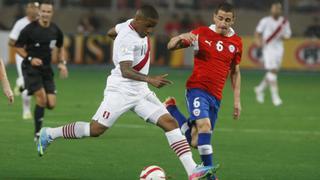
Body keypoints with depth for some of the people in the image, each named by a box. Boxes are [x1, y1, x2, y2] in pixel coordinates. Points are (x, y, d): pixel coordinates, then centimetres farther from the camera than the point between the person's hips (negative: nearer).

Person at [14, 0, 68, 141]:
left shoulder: (56, 31, 2)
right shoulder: (30, 29, -12)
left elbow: (60, 48, 19)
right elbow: (18, 47, -3)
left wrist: (62, 63, 4)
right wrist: (30, 59, -18)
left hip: (46, 69, 5)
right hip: (31, 68, -5)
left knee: (51, 104, -6)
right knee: (41, 97, -20)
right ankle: (37, 133, -7)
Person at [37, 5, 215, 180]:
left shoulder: (131, 24, 5)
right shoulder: (127, 39, -22)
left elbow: (111, 32, 26)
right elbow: (125, 71, -34)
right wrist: (150, 79, -47)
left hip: (140, 92, 8)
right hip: (121, 91, -8)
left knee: (170, 122, -5)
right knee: (95, 129, -6)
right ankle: (49, 134, 16)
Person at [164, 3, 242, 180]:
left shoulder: (236, 42, 6)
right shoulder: (202, 33, -3)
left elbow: (235, 72, 17)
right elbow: (171, 46, 1)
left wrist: (237, 100, 12)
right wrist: (181, 37, -22)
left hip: (215, 96, 4)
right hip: (197, 88, -4)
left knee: (195, 142, 4)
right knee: (204, 124, -30)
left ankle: (172, 109, 28)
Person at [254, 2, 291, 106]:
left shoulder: (285, 22, 6)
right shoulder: (265, 21, -3)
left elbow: (288, 35, 13)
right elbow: (257, 32, 4)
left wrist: (283, 37, -10)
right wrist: (258, 40, -16)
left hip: (279, 49, 5)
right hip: (268, 48, -5)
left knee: (274, 72, 9)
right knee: (272, 71, -14)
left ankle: (260, 89, 32)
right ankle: (275, 96, -13)